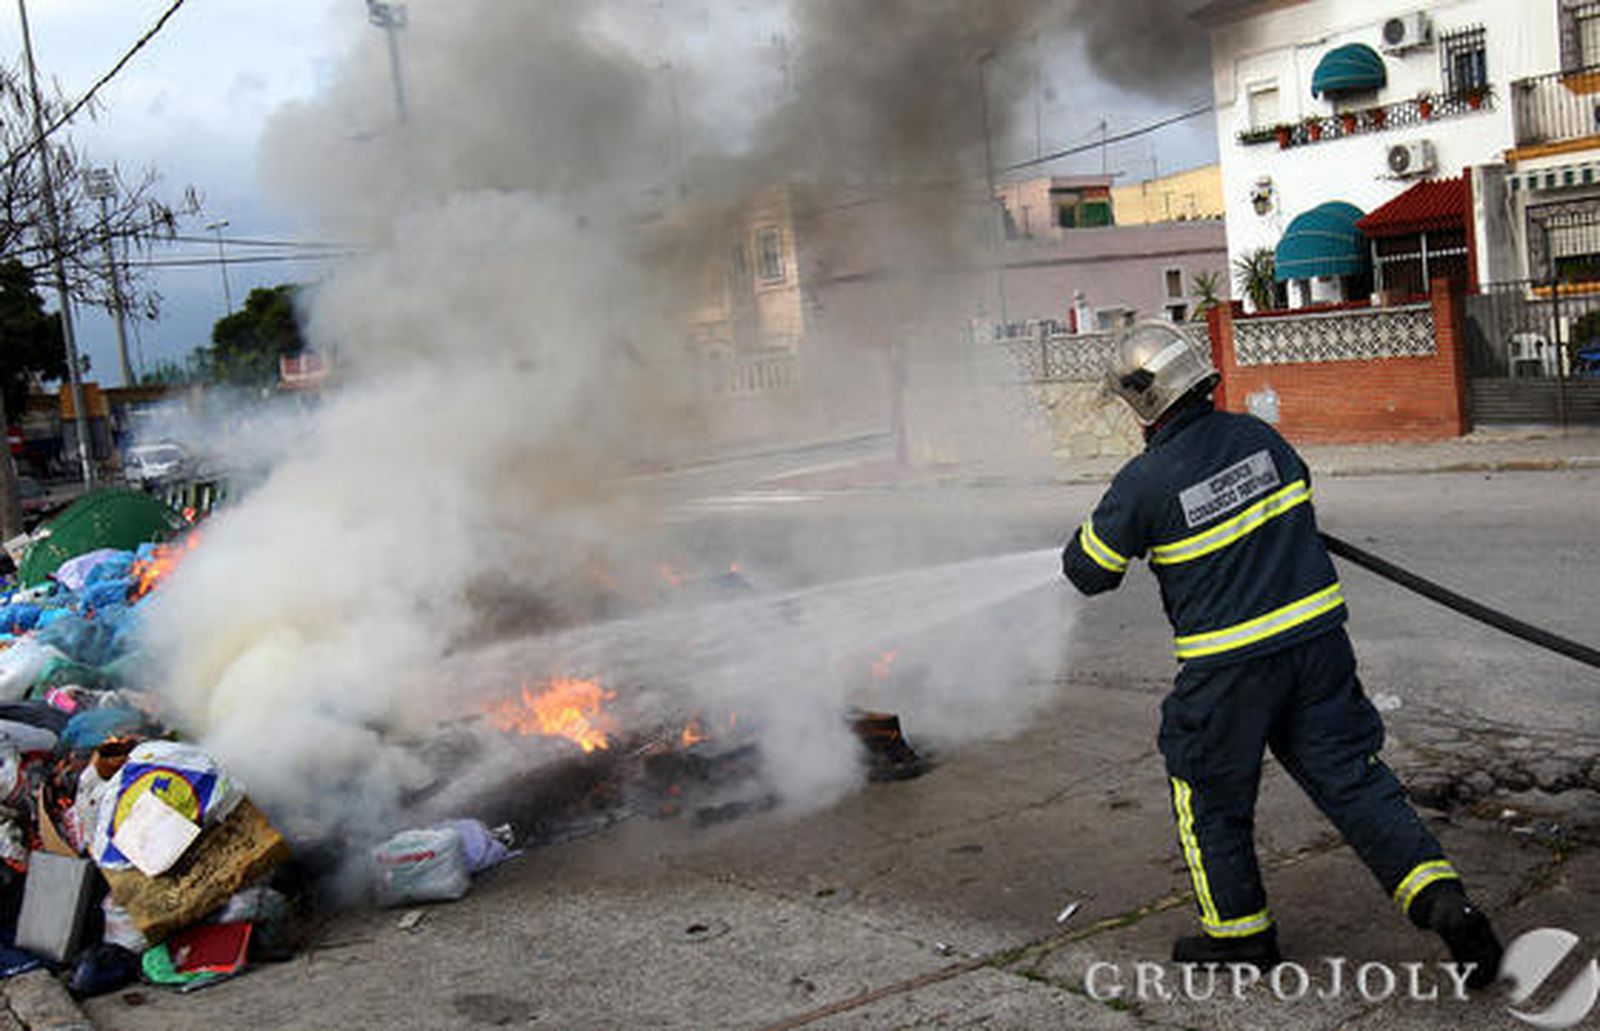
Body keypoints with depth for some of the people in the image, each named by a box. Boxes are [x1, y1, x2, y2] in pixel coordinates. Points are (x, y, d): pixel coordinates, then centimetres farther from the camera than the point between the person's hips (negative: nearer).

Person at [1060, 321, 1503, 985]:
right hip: (1318, 637, 5)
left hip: (1228, 665, -5)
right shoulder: (1257, 437, 1)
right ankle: (1443, 901, 3)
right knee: (1350, 774, 11)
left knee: (1210, 797, 15)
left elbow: (1089, 572, -3)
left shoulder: (1144, 483, -15)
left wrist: (1097, 526, 17)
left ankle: (1241, 934, 27)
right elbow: (1300, 490, 21)